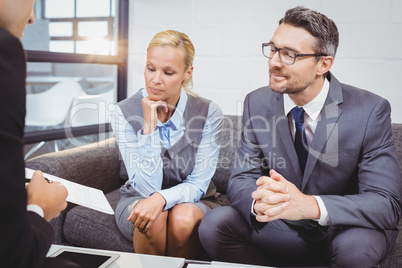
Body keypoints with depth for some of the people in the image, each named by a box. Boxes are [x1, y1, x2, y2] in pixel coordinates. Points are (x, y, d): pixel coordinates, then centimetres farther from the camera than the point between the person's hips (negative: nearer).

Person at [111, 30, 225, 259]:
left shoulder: (209, 113, -14)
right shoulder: (125, 112, -13)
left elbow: (198, 185, -14)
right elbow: (147, 187, -19)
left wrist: (162, 198, -34)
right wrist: (149, 126, -27)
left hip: (192, 202, 0)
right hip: (138, 201, 0)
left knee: (183, 217, -33)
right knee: (153, 220, -33)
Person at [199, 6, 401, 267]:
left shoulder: (370, 111, -17)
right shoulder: (257, 104, -6)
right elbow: (240, 179, -5)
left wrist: (311, 206, -39)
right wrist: (258, 200, -32)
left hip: (341, 231, -2)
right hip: (283, 230, 3)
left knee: (355, 246, -36)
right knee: (215, 223, -20)